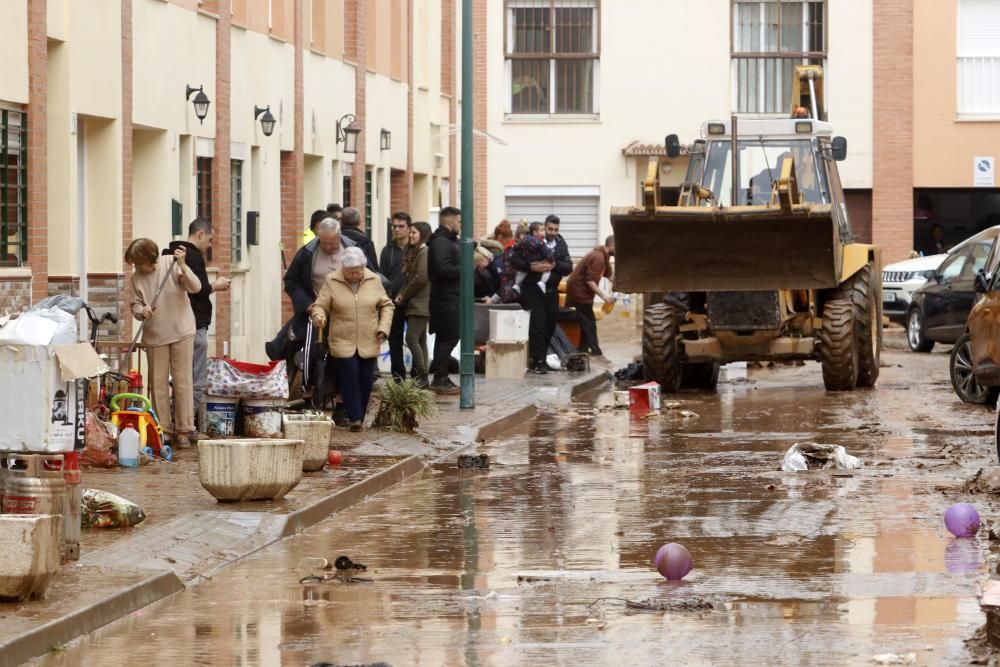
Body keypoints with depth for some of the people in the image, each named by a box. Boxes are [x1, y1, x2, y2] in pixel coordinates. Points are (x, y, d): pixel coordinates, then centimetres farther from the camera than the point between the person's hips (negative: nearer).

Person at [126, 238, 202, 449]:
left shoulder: (171, 266, -8)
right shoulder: (136, 278, 2)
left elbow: (195, 287, -16)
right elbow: (135, 305, 4)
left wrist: (182, 266, -31)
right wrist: (142, 311, -19)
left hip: (181, 331, -3)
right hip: (154, 335, 3)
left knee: (182, 381, -2)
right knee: (158, 384, 5)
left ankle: (184, 431, 4)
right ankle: (163, 430, 14)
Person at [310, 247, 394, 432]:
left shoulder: (373, 281, 5)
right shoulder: (332, 281, -2)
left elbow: (386, 305, 12)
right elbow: (320, 305, -1)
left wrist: (384, 327, 0)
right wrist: (319, 317, -23)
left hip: (369, 343, 3)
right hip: (343, 343, -3)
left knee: (366, 380, 4)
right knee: (350, 376, -14)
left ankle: (359, 417, 16)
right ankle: (355, 418, -11)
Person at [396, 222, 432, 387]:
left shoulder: (424, 252, -11)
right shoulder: (414, 252, 18)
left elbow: (421, 278, -19)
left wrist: (404, 296, -9)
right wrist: (403, 295, 3)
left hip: (420, 304, -10)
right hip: (414, 304, 10)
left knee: (412, 338, -15)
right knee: (420, 340, 9)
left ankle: (422, 376, -13)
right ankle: (420, 376, 11)